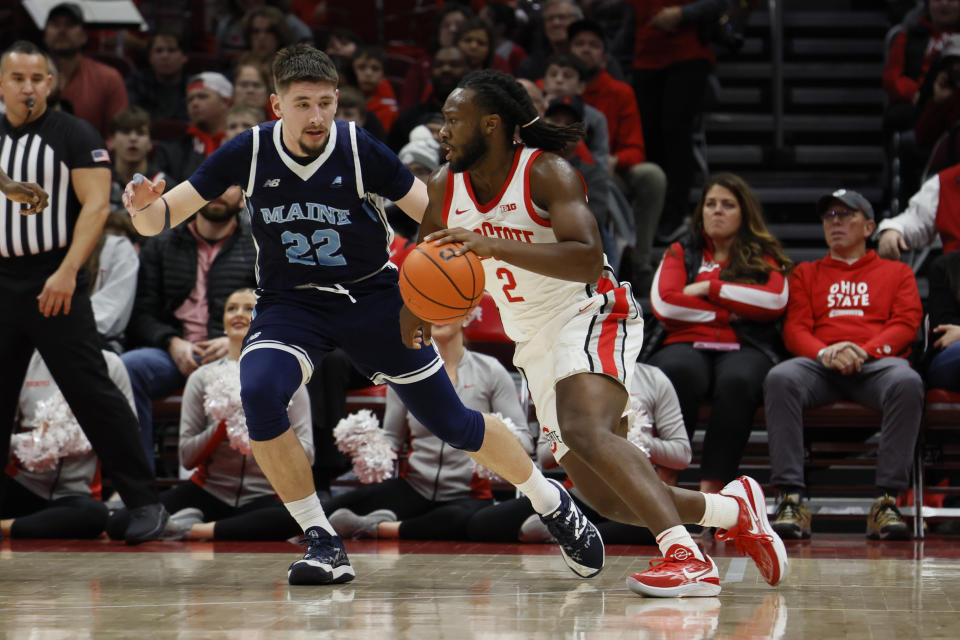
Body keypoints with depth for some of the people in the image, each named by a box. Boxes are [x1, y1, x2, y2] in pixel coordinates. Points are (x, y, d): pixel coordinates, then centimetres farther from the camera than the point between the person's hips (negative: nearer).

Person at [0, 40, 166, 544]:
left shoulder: (74, 135, -3)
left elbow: (96, 204, -10)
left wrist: (67, 272, -19)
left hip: (54, 286, -5)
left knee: (93, 395, -9)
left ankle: (144, 502, -6)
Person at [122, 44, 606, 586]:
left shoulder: (361, 150, -18)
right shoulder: (250, 153, -15)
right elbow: (161, 219, -11)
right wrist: (144, 206, -35)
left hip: (372, 296, -1)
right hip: (291, 302, 1)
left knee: (453, 424, 3)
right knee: (258, 393, -30)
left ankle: (554, 505, 30)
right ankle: (323, 542, -17)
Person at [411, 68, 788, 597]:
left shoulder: (547, 174, -18)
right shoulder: (445, 188, 1)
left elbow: (588, 258, -32)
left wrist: (496, 246, -41)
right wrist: (415, 307, -3)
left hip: (591, 316, -8)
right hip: (536, 342, 8)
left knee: (584, 430, -36)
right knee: (606, 498, 3)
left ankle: (686, 556, -41)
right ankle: (732, 508, 23)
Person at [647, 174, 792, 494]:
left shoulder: (765, 256, 22)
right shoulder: (682, 252, 24)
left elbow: (776, 301, 0)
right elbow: (664, 303, 5)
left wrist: (709, 288, 1)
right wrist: (727, 313, 1)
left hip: (745, 348, 0)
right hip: (686, 345, 0)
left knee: (736, 381, -38)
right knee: (679, 373, -38)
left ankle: (712, 487, -41)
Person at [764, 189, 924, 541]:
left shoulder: (897, 272, 24)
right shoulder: (806, 274, 28)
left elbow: (905, 325, 9)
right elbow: (795, 330, 13)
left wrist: (863, 351, -11)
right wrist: (825, 353, -11)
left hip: (877, 362, -1)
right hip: (819, 366, 1)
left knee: (907, 383, -39)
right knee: (780, 378, -35)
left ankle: (886, 501, -39)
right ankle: (791, 501, -40)